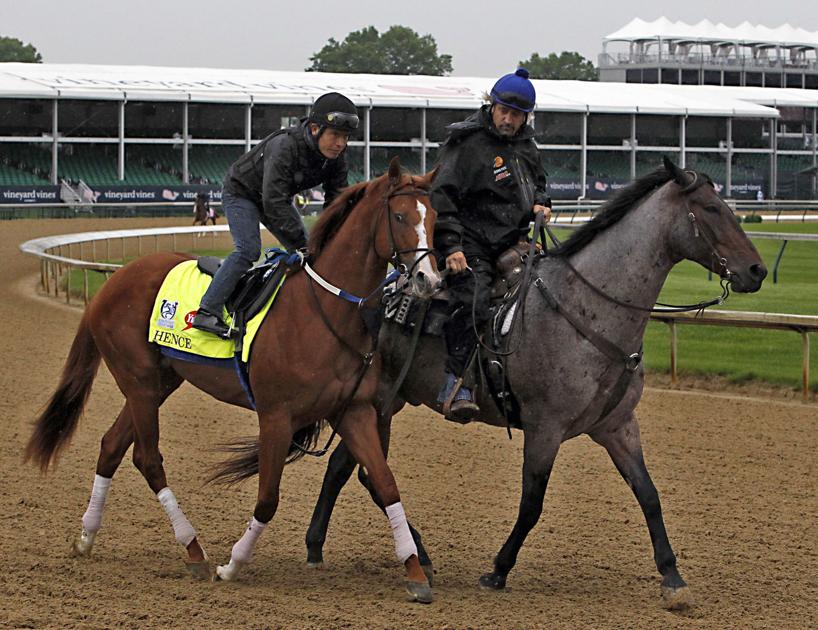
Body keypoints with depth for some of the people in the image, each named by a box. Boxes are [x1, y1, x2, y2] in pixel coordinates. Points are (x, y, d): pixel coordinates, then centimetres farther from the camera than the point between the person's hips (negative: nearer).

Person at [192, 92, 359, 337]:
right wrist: (301, 241, -43)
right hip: (242, 194, -8)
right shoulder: (284, 147, -39)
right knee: (248, 249, -25)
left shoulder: (335, 158, -17)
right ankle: (207, 312, -28)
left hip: (278, 198, 8)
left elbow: (337, 201, -10)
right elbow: (274, 202, -42)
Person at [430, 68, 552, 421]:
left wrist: (539, 203, 8)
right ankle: (455, 384, -27)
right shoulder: (467, 143, -8)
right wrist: (451, 247, -20)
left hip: (512, 241, 7)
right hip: (472, 244, -7)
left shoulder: (526, 144, 13)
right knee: (472, 302, -26)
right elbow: (443, 198, -12)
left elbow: (536, 182, 32)